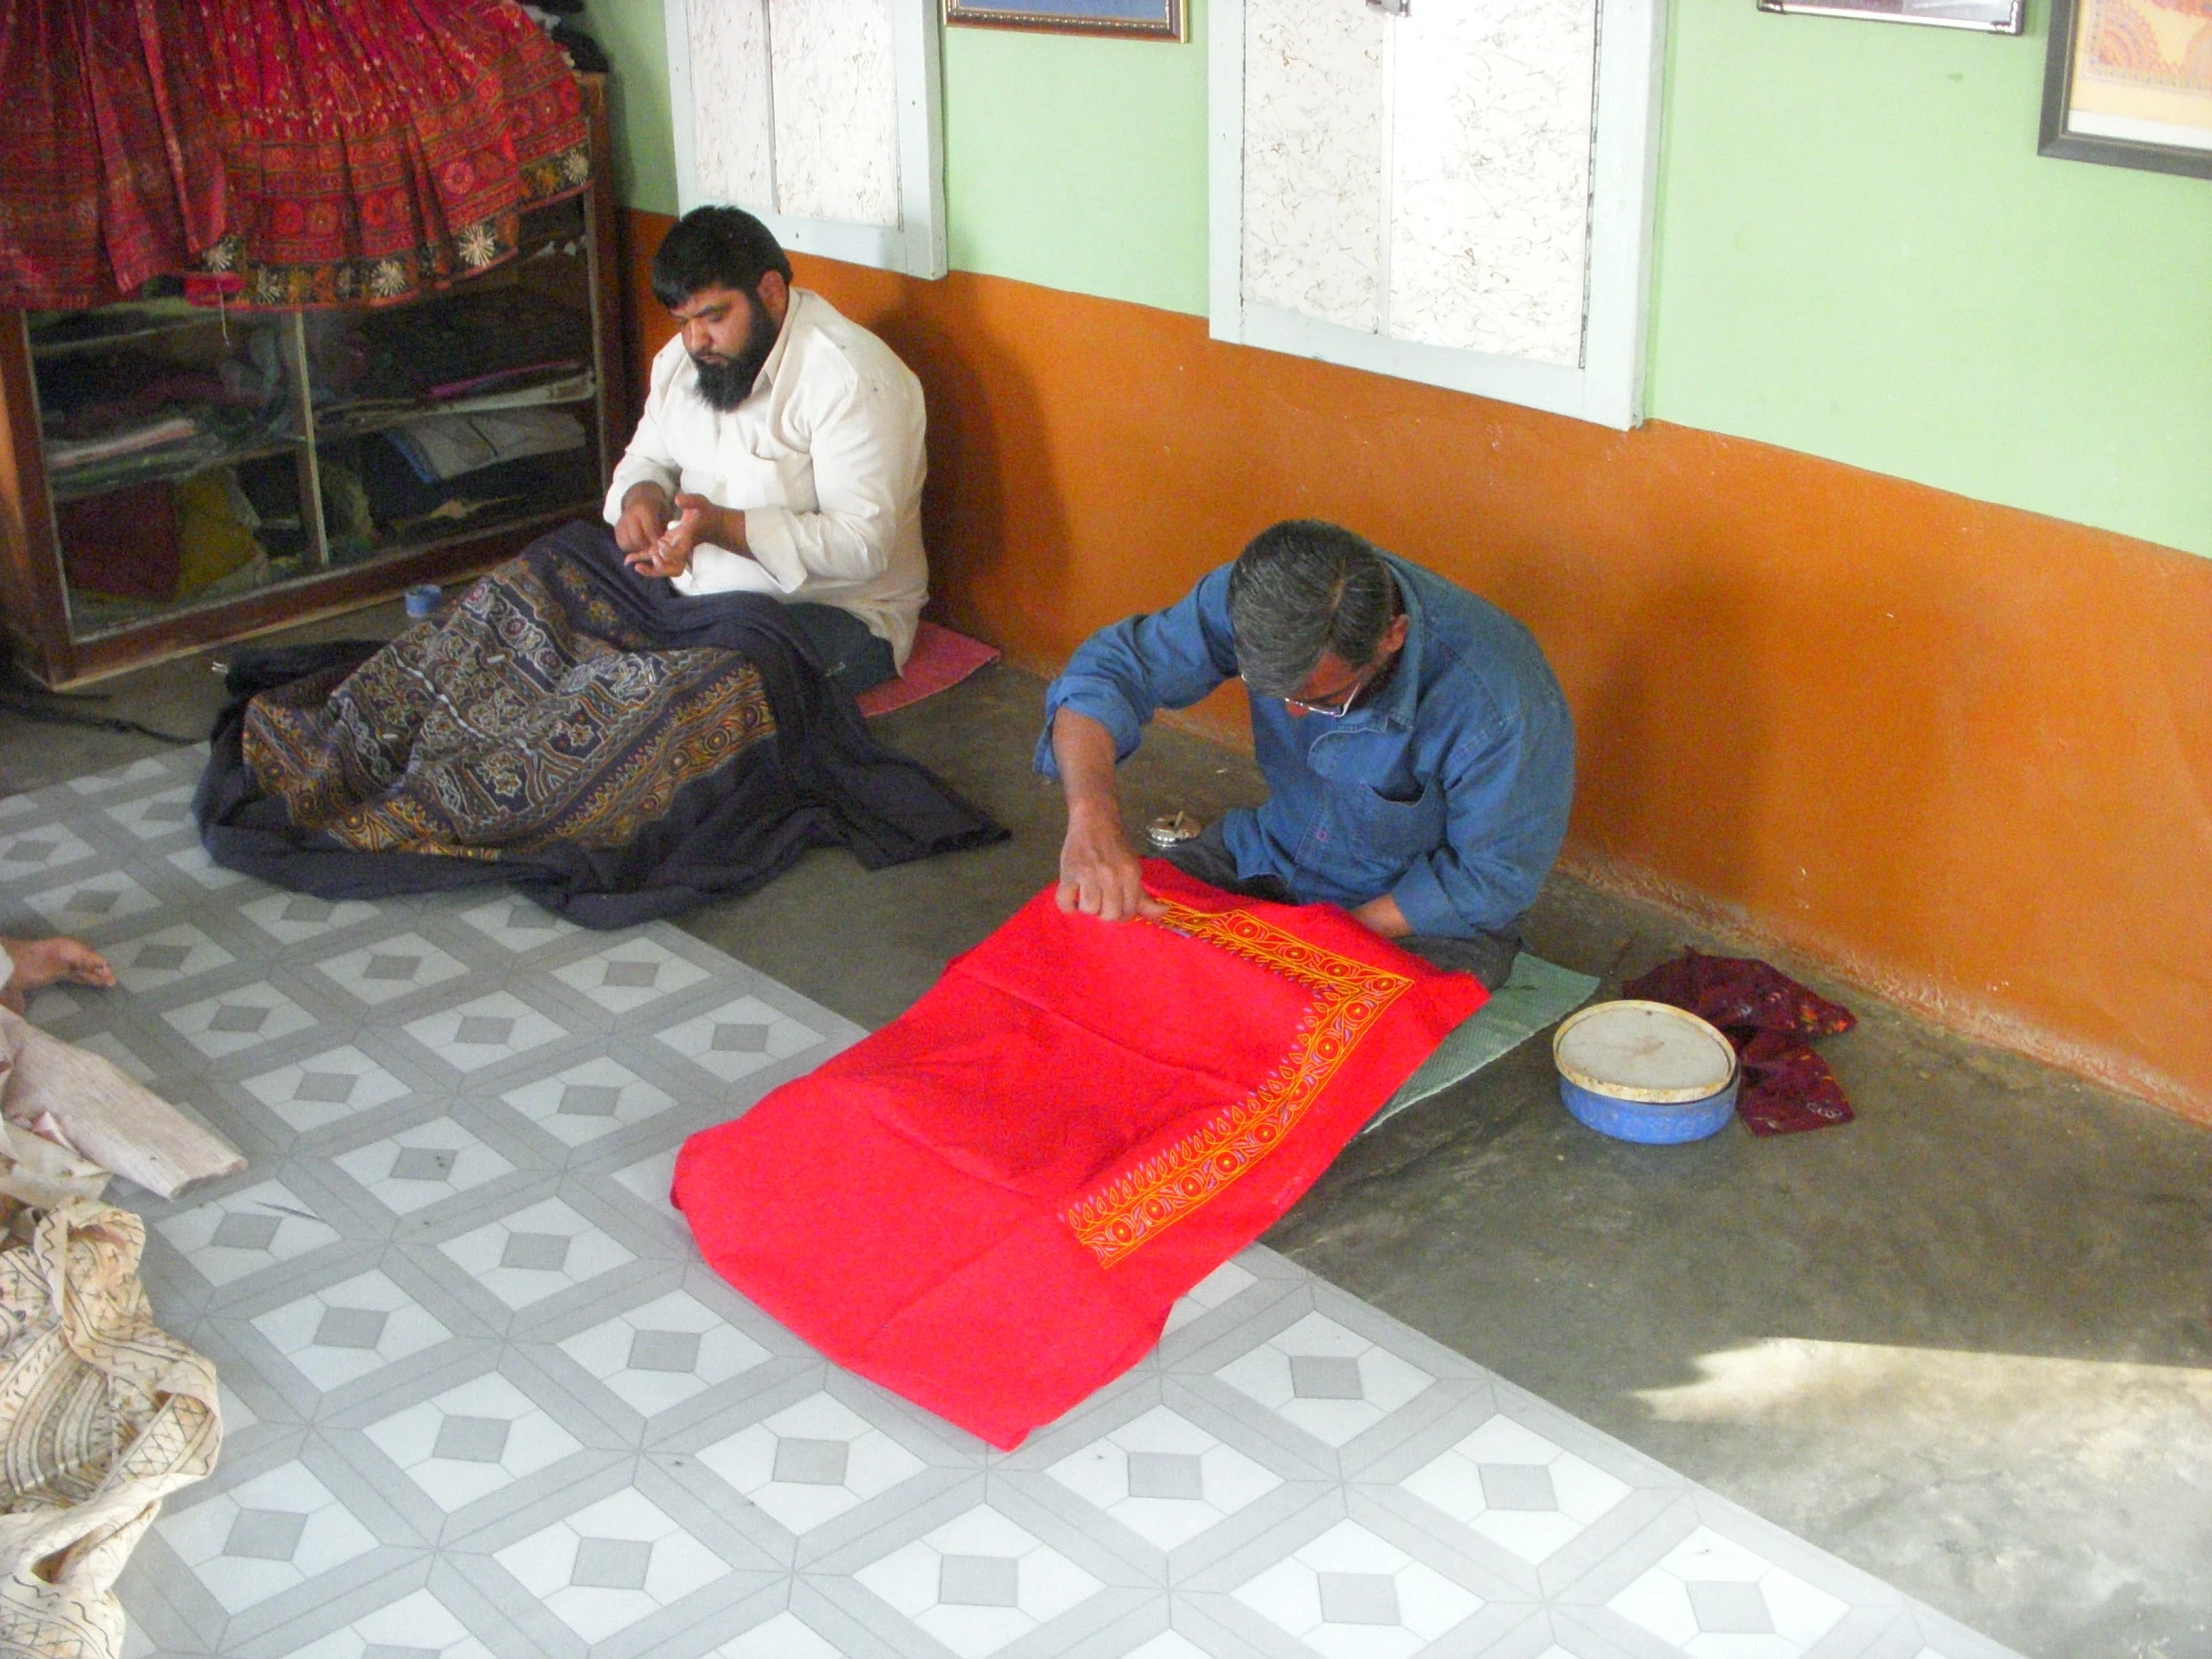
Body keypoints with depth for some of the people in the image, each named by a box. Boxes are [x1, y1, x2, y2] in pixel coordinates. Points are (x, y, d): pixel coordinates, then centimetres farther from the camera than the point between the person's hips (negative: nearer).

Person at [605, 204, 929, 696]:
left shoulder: (850, 378, -18)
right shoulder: (682, 358, 9)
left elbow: (862, 545, -25)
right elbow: (648, 457, 21)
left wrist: (721, 527, -34)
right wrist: (641, 495, -6)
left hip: (834, 612, -7)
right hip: (690, 589, 8)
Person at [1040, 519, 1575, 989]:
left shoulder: (1500, 697, -34)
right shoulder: (1261, 598, -22)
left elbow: (1493, 878, -21)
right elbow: (1110, 667, -18)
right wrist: (1092, 818, -37)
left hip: (1426, 918, -5)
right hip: (1273, 854, 5)